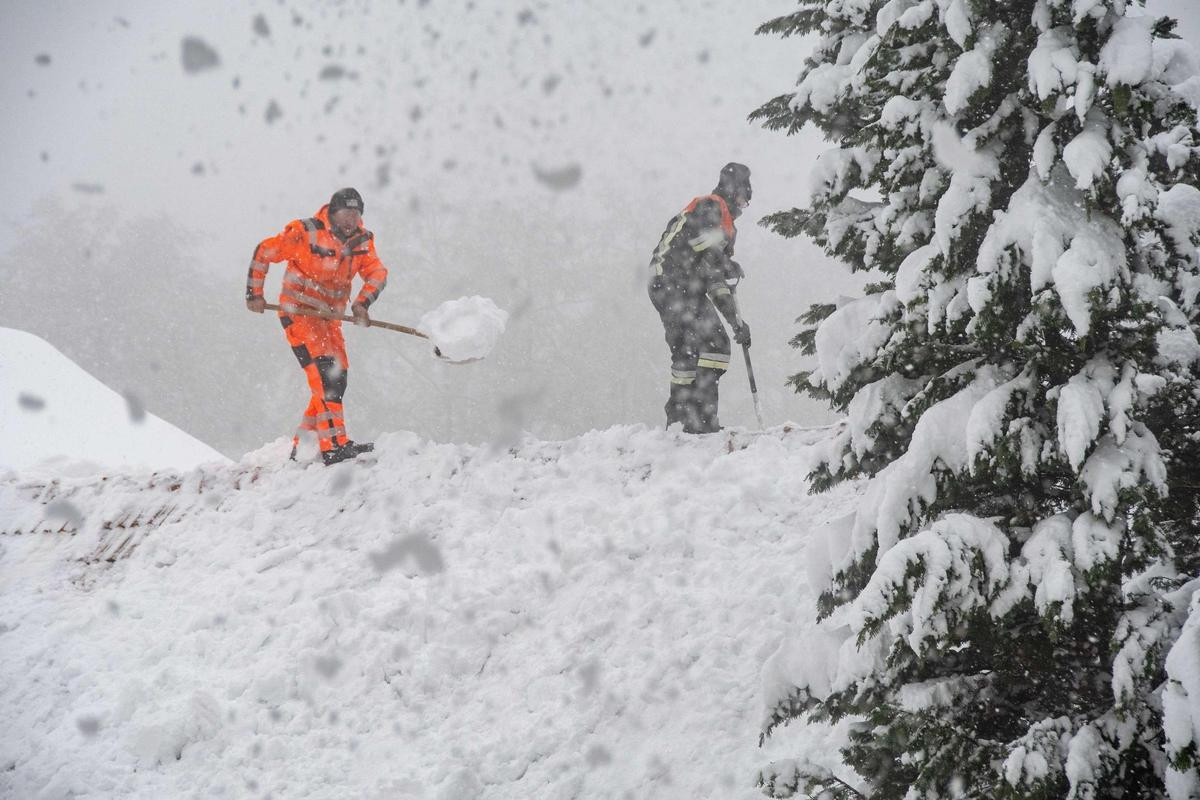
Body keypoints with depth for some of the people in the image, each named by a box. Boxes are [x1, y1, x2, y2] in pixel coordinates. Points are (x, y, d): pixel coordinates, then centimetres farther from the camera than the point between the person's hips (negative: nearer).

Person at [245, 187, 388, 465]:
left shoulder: (362, 241, 3)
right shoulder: (305, 233, -13)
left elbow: (377, 273, -3)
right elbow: (264, 252, -5)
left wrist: (362, 303, -21)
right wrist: (254, 294, -6)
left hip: (329, 316, 8)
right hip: (298, 313, -7)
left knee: (336, 380, 8)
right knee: (324, 372, -21)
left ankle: (301, 448, 18)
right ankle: (335, 445, -29)